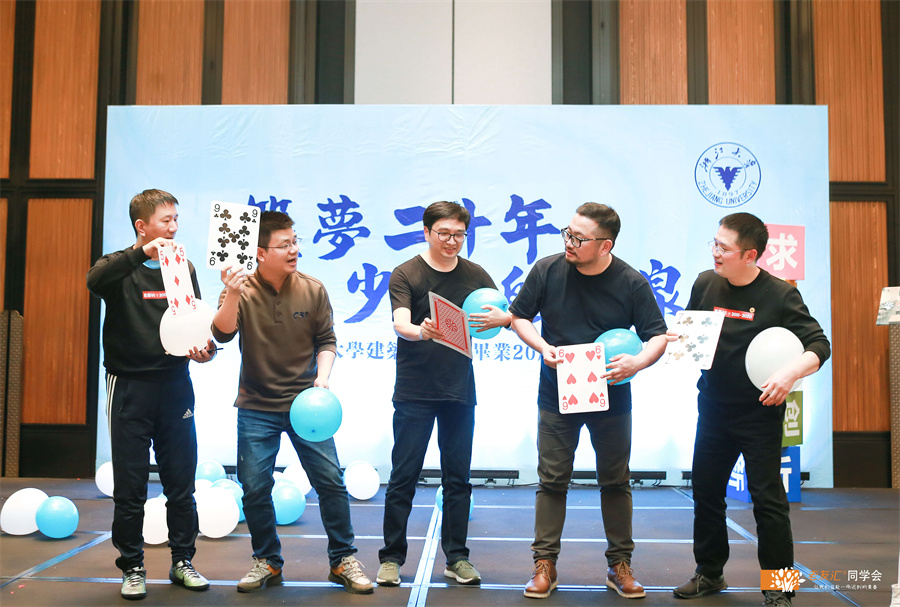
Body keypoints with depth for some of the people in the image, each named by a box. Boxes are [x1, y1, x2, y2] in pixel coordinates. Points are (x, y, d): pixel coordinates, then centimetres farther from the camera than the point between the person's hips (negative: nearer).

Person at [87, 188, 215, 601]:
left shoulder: (184, 269, 11)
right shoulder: (121, 268, -1)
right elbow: (95, 281, -25)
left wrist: (205, 349, -10)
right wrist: (143, 253, -37)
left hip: (175, 384, 3)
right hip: (130, 385, -3)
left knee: (182, 481, 6)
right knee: (130, 485, 3)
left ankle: (182, 561, 20)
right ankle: (132, 568, 17)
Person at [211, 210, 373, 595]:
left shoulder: (312, 290, -2)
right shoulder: (242, 292, -5)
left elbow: (326, 340, 5)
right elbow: (223, 333, -19)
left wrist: (323, 376, -10)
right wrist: (232, 296, -34)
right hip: (257, 407, 0)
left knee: (331, 481, -2)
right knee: (254, 487, 3)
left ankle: (343, 560, 14)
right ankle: (267, 562, 23)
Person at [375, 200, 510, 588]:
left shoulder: (474, 275, 7)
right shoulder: (405, 275, -2)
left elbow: (508, 314, 3)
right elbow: (399, 324, -15)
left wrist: (499, 318, -21)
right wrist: (420, 331, -37)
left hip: (459, 390, 3)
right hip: (414, 392, -3)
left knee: (458, 478, 8)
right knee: (403, 476, 1)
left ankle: (456, 558, 18)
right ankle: (391, 557, 13)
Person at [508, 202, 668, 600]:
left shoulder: (632, 283, -9)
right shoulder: (547, 270, -6)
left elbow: (658, 336, -4)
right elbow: (519, 317, 4)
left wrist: (637, 362, -25)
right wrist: (542, 347, -14)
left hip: (612, 398, 0)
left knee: (616, 481, 9)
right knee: (552, 480, 3)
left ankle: (620, 565, 23)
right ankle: (544, 564, 13)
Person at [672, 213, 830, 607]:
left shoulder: (779, 295, -12)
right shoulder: (705, 283, 0)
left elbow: (819, 345, -13)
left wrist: (791, 372, -31)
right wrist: (679, 338, -9)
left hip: (759, 412, -5)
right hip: (713, 408, 5)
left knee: (767, 499, -1)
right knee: (705, 490, 12)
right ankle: (709, 573, 30)